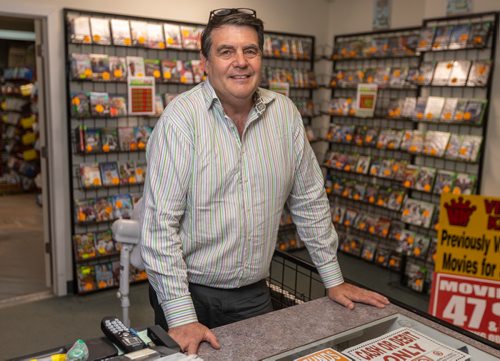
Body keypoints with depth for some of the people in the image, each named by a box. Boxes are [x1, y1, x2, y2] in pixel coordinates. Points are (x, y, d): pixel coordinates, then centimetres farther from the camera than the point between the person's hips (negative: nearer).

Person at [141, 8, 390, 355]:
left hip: (254, 293, 4)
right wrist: (181, 316, -20)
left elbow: (309, 199, 4)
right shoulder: (181, 117, -17)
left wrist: (334, 279, 6)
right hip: (190, 292, -3)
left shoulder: (285, 113, -3)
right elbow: (161, 222, -18)